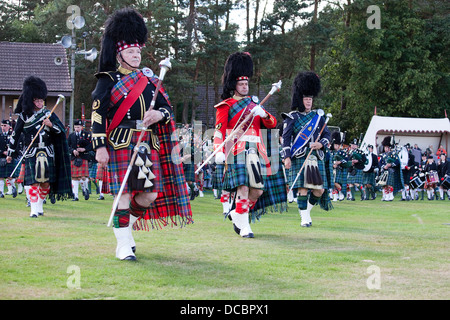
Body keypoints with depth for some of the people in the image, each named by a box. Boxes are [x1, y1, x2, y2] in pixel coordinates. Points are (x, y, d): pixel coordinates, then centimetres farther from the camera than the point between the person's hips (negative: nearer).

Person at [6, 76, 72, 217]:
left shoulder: (49, 114, 8)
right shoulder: (24, 116, 5)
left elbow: (62, 130, 7)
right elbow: (15, 134, 10)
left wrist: (51, 125, -13)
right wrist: (10, 153, 11)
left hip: (47, 153, 1)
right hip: (31, 154, -1)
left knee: (45, 183, 1)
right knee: (33, 182, -9)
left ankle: (40, 204, 23)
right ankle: (34, 209, -4)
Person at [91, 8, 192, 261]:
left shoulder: (149, 80, 18)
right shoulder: (109, 80, 2)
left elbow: (167, 108, 18)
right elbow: (98, 114, -4)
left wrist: (159, 114, -7)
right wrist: (100, 146, -12)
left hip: (149, 144, 5)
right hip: (121, 143, -5)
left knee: (151, 195, 3)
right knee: (123, 194, -6)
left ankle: (125, 225, 27)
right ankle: (124, 245, 0)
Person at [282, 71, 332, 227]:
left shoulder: (318, 116, 14)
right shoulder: (292, 117, 3)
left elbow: (327, 135, 14)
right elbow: (286, 138, -1)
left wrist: (321, 144, -8)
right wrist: (287, 157, -11)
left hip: (316, 157, 4)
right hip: (299, 158, -4)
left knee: (319, 190, 0)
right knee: (303, 188, -8)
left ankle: (307, 208, 26)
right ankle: (305, 218, 0)